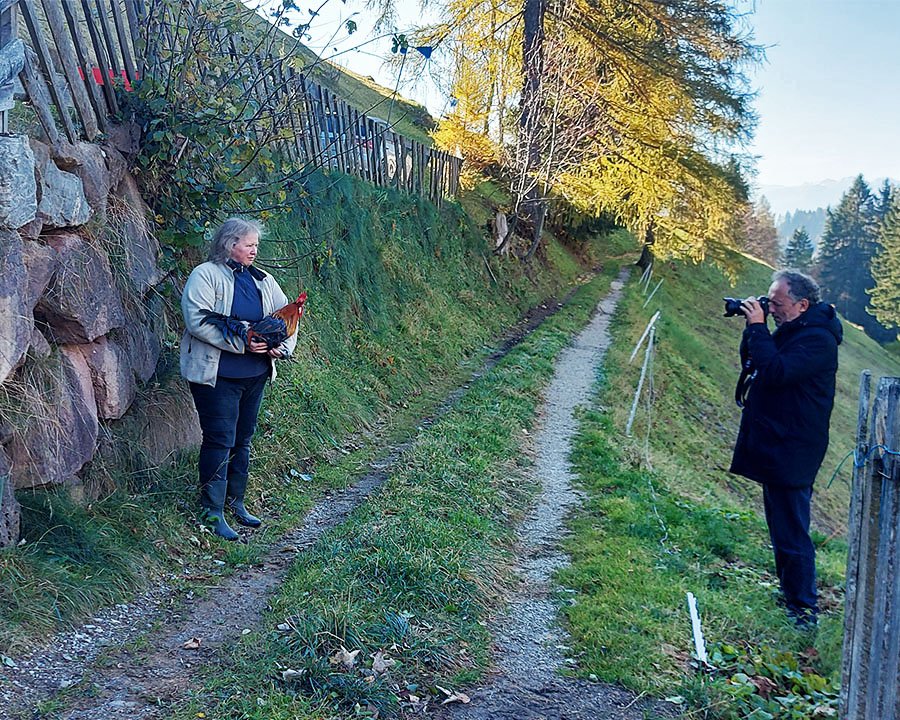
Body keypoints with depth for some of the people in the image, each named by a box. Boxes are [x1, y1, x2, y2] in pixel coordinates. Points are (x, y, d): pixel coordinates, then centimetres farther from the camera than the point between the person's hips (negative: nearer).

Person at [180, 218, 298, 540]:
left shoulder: (262, 280, 13)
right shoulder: (205, 276, -8)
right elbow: (197, 321, -19)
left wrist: (283, 345, -5)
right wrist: (241, 342, -23)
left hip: (255, 373, 7)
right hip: (217, 374, -7)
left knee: (242, 439, 15)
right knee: (219, 440, -5)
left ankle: (235, 502, 28)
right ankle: (212, 512, 4)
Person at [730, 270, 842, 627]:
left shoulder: (817, 339, -19)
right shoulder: (790, 331, 12)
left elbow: (775, 371, -30)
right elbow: (752, 363, 16)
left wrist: (758, 326, -22)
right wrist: (753, 327, 2)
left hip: (790, 455, -10)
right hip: (775, 449, 10)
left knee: (791, 532, -3)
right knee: (782, 527, 20)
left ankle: (803, 610, 8)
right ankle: (789, 594, 34)